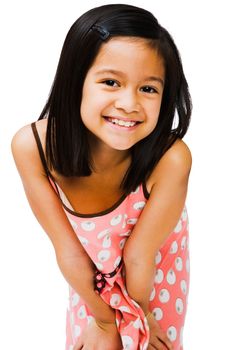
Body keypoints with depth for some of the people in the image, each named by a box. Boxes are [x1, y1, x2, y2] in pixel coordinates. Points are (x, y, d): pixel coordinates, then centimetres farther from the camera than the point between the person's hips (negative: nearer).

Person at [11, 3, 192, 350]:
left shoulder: (171, 159, -41)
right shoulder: (32, 146, -34)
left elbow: (139, 256, -25)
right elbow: (68, 248, -22)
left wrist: (138, 313, -7)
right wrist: (105, 319, -9)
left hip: (157, 251, -1)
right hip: (91, 257, 2)